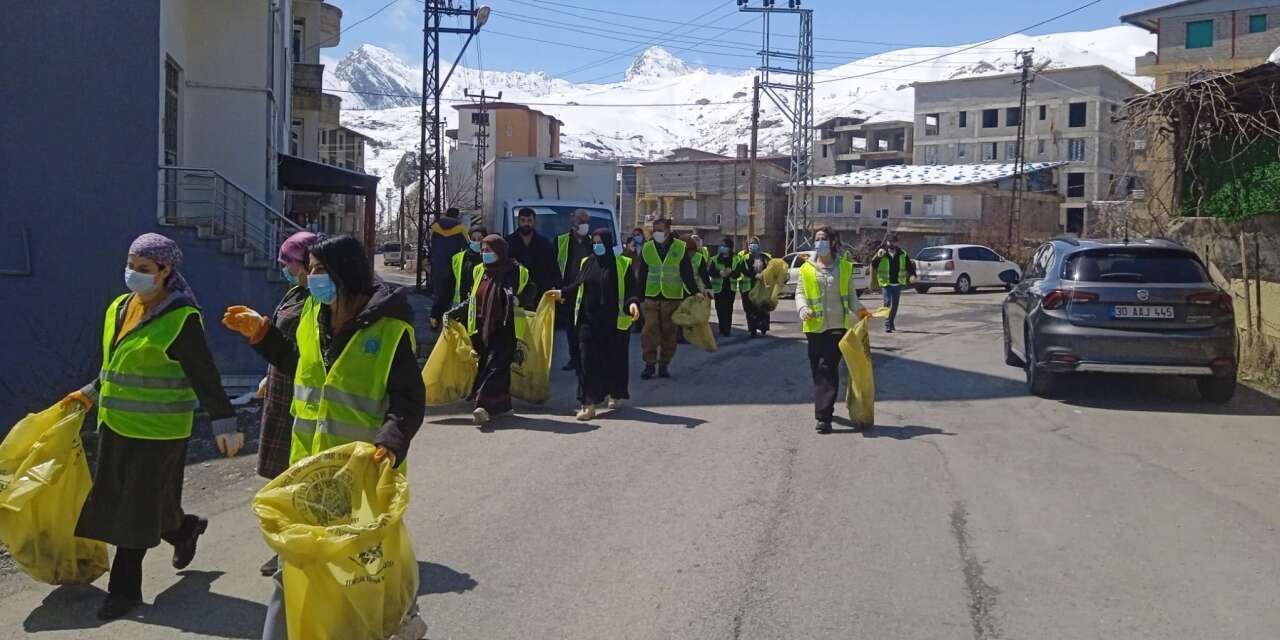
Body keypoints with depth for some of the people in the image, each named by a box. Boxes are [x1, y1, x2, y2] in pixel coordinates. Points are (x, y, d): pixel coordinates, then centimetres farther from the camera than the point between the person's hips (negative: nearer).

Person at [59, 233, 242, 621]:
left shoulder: (181, 319, -16)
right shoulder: (119, 308, 8)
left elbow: (205, 378, -17)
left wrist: (224, 424, -21)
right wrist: (90, 394, 26)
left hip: (156, 429, -8)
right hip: (116, 424, 8)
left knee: (139, 507, 1)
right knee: (119, 502, 14)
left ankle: (125, 589, 17)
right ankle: (185, 531, 37)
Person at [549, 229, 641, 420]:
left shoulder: (622, 264, -2)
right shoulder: (587, 263, 9)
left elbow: (632, 288, -6)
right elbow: (577, 285, 19)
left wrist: (633, 303, -23)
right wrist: (562, 293, 8)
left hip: (614, 321, -2)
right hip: (588, 320, 2)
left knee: (614, 359, 9)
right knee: (588, 361, -4)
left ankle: (615, 394, 32)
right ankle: (588, 404, -4)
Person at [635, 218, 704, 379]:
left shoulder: (681, 248, 0)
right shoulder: (647, 248, 5)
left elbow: (687, 274, 1)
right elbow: (642, 275, 10)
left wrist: (696, 291, -8)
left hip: (673, 298, -1)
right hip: (651, 297, 1)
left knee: (669, 333, 5)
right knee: (650, 331, -7)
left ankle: (664, 365, 16)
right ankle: (649, 365, 2)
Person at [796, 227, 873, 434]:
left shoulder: (844, 267, 7)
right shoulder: (807, 269, 7)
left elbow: (851, 293, 12)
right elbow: (800, 292, 8)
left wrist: (858, 309, -7)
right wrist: (803, 309, -13)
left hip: (837, 325, -2)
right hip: (815, 326, 2)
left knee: (828, 368, -10)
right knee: (816, 369, 8)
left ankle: (824, 416, -12)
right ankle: (825, 408, 27)